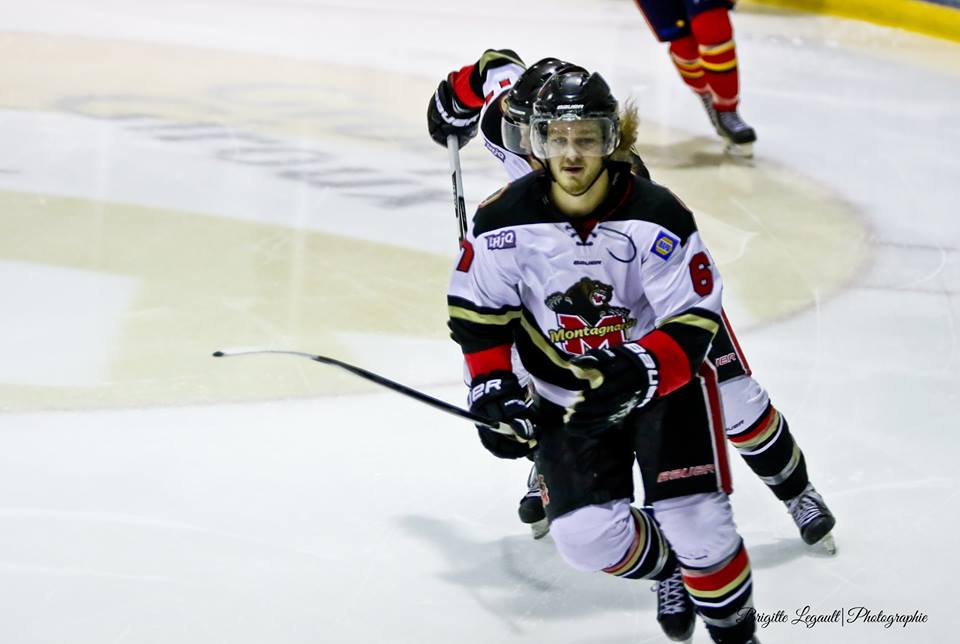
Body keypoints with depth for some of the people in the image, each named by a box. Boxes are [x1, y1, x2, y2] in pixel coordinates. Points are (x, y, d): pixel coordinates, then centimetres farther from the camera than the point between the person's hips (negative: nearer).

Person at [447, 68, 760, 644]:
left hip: (664, 375, -2)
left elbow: (693, 320, -17)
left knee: (695, 521, -14)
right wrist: (493, 390, -10)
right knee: (587, 534, -10)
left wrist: (641, 371, -33)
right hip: (564, 394, 2)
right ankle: (666, 569, 25)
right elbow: (477, 309, -1)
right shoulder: (504, 221, -14)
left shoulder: (658, 217, -21)